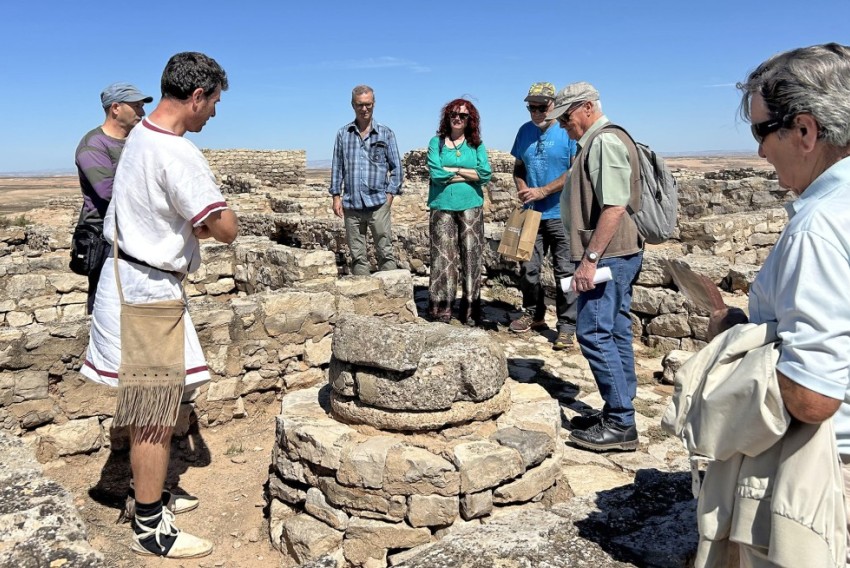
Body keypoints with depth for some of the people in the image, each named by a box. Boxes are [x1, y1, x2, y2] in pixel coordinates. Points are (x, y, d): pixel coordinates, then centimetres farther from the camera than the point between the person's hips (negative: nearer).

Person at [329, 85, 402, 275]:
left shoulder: (385, 133, 5)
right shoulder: (343, 134, 10)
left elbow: (396, 167, 6)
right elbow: (337, 166, 11)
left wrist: (390, 193, -3)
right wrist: (336, 196, 5)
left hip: (378, 203, -2)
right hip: (351, 204, 2)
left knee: (385, 251, -1)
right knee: (357, 255, 8)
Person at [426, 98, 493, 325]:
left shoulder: (476, 145, 9)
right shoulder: (436, 142, 6)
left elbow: (486, 174, -5)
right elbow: (436, 174, -8)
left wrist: (452, 170, -7)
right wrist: (468, 174, -6)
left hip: (471, 206, 1)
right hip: (442, 206, -1)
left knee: (471, 257, 2)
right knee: (443, 257, -3)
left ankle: (471, 311, 9)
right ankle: (441, 310, 2)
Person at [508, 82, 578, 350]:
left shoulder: (569, 130, -7)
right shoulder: (525, 131, 10)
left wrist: (542, 191, -17)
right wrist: (522, 189, -4)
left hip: (561, 214, -5)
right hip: (532, 213, 5)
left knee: (565, 272, -2)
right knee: (529, 268, 11)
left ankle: (567, 327, 6)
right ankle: (532, 314, 29)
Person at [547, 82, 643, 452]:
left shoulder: (604, 141, -13)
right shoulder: (597, 142, 19)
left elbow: (614, 206, -22)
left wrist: (590, 258, -24)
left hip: (608, 255, -11)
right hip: (617, 254, 11)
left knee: (594, 332, -9)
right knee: (614, 332, 13)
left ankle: (620, 424, -2)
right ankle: (619, 415, 22)